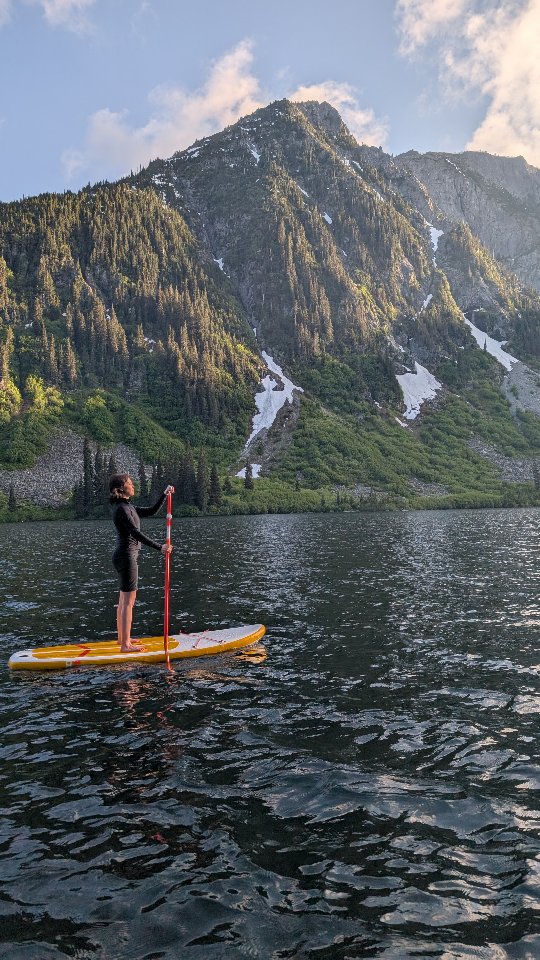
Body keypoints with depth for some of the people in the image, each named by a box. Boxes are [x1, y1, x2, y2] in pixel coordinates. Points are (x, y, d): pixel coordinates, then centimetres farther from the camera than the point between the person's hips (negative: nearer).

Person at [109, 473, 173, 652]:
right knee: (128, 602, -7)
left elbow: (151, 511, 20)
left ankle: (123, 638, 28)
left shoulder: (127, 506, 14)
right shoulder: (122, 508, -17)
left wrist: (164, 495, 11)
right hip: (127, 557, -10)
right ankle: (125, 645, -3)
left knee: (123, 600, 17)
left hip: (125, 556, 10)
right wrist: (159, 547, -27)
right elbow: (136, 533, -25)